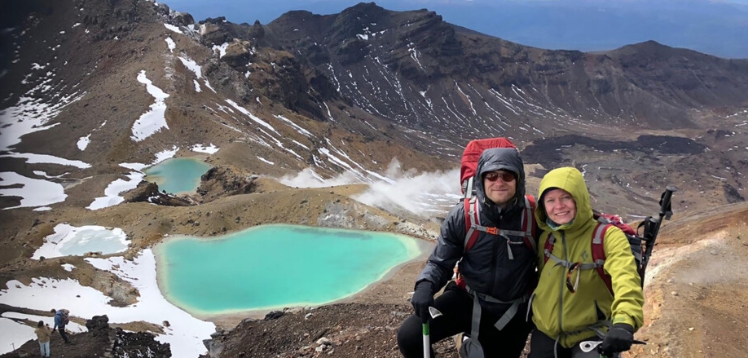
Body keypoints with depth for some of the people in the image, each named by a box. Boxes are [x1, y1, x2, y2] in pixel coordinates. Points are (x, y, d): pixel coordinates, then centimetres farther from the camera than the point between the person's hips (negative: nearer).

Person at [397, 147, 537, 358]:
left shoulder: (533, 216, -16)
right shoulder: (462, 216, -15)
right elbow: (440, 263, -6)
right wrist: (425, 286, -26)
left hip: (513, 311, 0)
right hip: (468, 299, 0)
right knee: (409, 337, -17)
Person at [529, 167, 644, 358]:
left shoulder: (607, 236, -15)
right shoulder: (544, 237, 0)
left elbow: (625, 278, -33)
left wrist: (624, 322, -49)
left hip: (590, 336, -4)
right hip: (546, 333, 5)